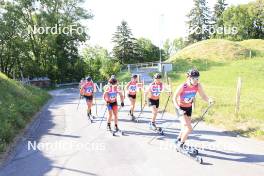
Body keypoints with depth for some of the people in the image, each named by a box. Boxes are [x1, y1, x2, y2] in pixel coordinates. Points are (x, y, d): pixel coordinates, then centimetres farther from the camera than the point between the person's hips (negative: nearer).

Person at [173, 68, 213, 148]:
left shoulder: (198, 85, -16)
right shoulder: (182, 86, -28)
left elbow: (203, 95, -13)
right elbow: (174, 98, -19)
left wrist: (209, 100, -34)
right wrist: (179, 109, -27)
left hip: (189, 108, 5)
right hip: (180, 108, -5)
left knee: (186, 127, 18)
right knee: (189, 128, -16)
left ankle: (178, 140, 44)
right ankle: (180, 144, 5)